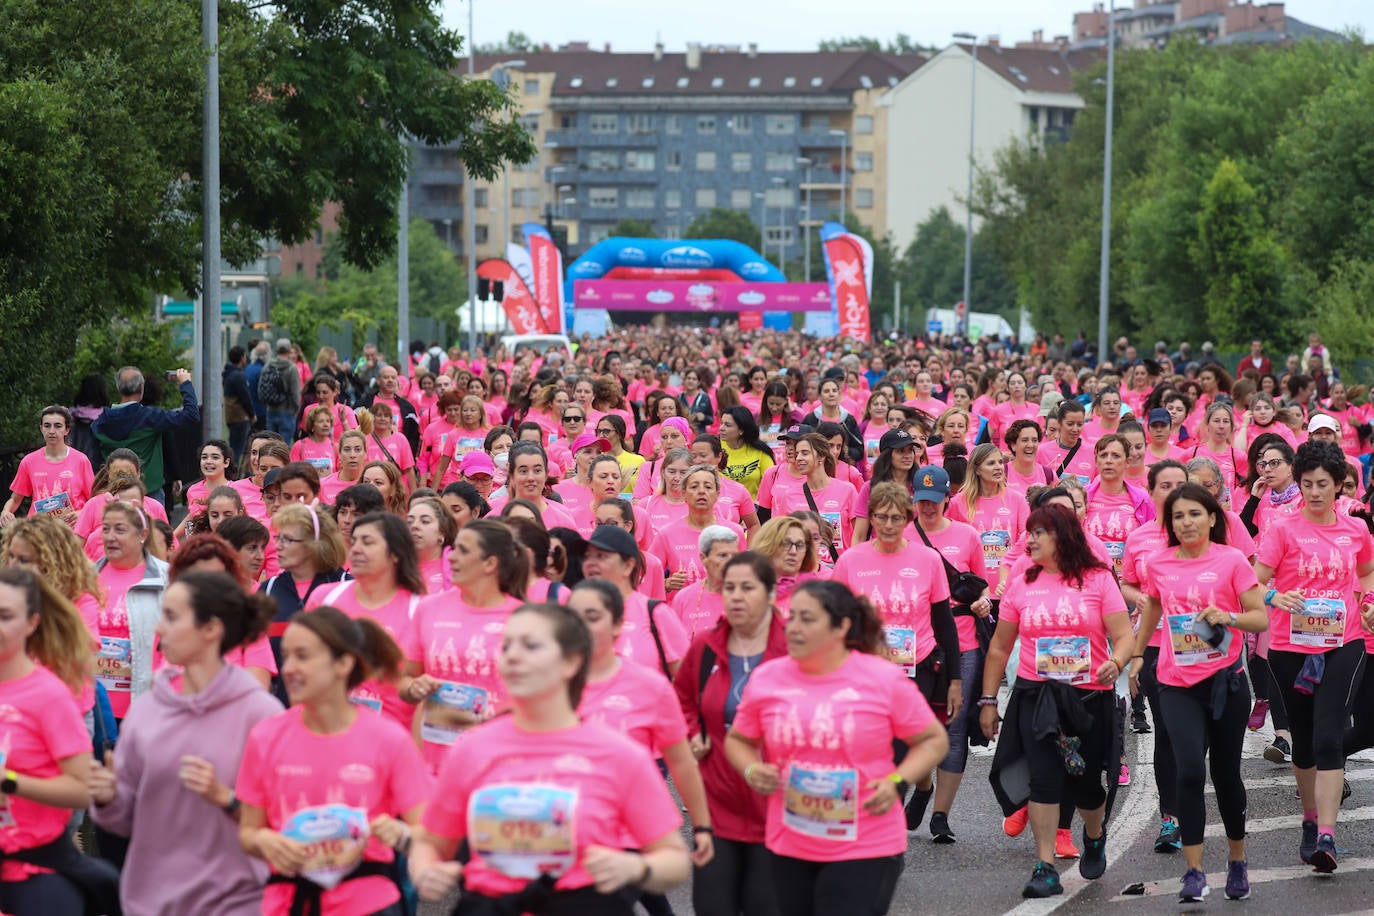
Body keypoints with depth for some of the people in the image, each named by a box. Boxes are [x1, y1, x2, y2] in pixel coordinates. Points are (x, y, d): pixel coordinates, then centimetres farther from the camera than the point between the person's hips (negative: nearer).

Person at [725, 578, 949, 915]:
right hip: (789, 849, 4)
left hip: (866, 850, -4)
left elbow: (933, 740, 3)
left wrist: (897, 782, -13)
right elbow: (738, 739, 16)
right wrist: (751, 770, -6)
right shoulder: (766, 678, 2)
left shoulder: (884, 679, -6)